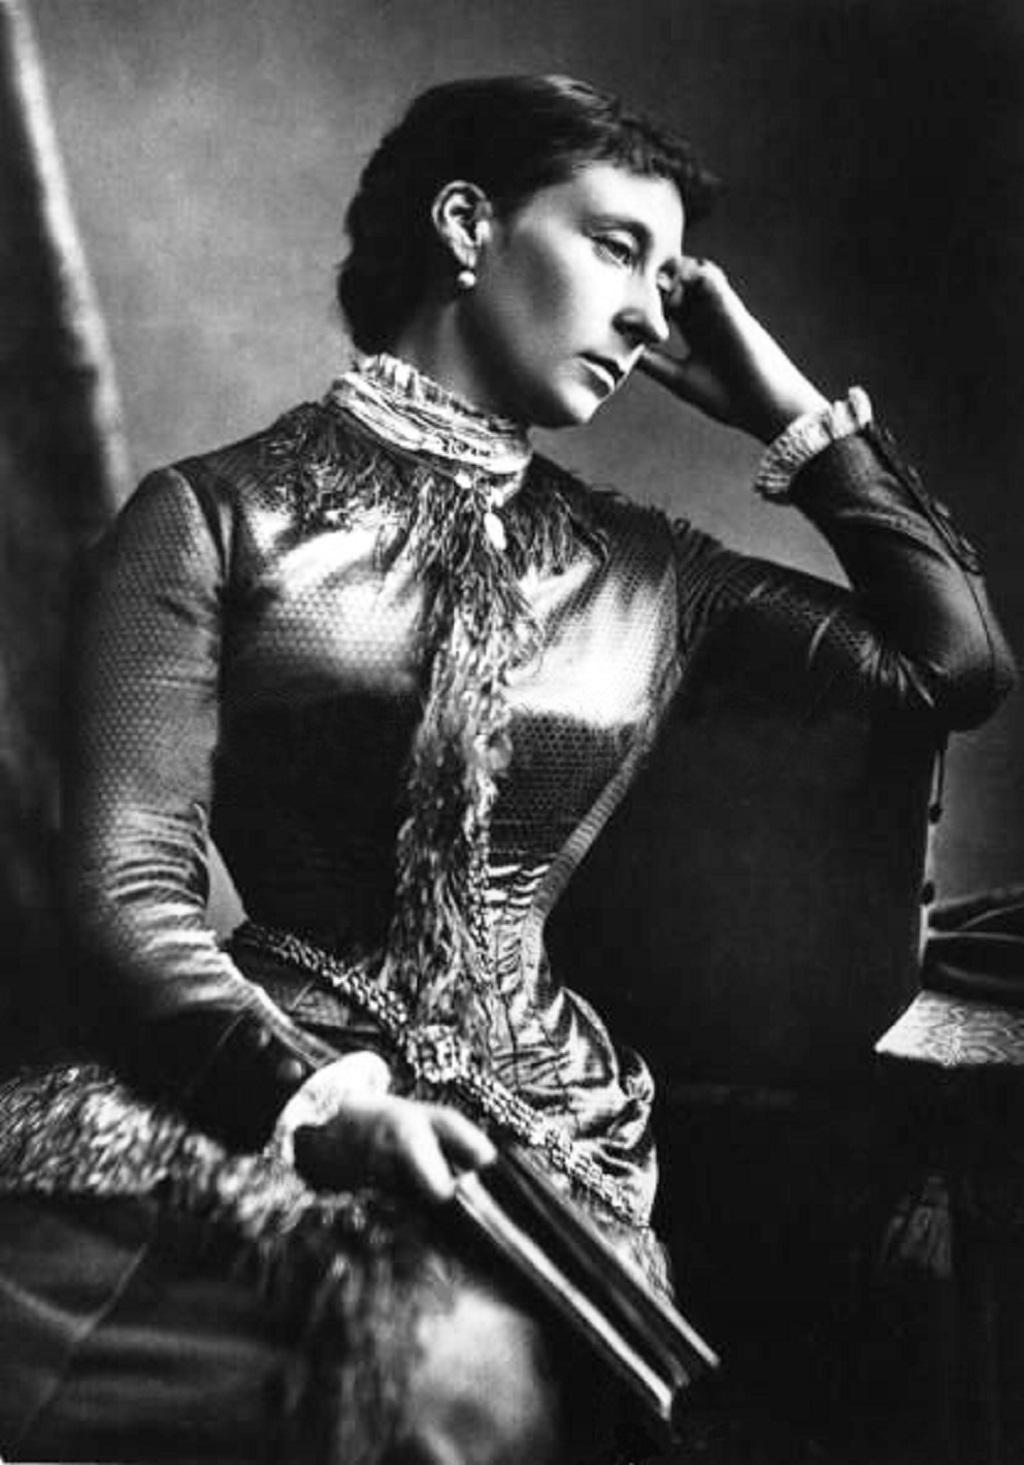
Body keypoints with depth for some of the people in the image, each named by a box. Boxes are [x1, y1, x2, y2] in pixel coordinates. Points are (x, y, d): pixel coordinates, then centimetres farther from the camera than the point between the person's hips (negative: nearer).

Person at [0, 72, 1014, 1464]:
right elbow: (132, 891, -6)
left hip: (535, 1098, 2)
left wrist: (787, 407, 12)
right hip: (261, 1072, -1)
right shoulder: (214, 518, 4)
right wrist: (319, 1098, -25)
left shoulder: (648, 571, 14)